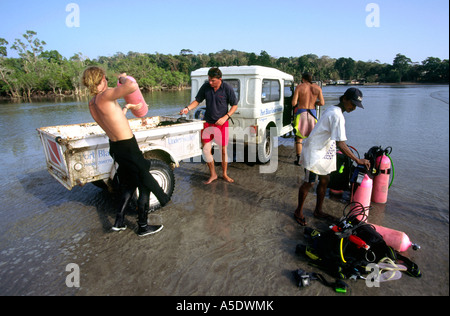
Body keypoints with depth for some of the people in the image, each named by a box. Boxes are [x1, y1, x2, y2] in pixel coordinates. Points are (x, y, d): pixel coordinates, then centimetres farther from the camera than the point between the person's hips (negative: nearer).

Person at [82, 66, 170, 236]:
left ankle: (119, 221, 28)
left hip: (115, 147, 9)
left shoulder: (91, 104, 7)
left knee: (129, 184, 24)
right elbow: (133, 86, -35)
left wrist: (126, 107, 31)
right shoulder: (105, 96, -20)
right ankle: (143, 226, 17)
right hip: (128, 147, -9)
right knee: (145, 184, 7)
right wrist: (123, 79, -14)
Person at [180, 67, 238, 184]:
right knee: (206, 150, 3)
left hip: (222, 123, -3)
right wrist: (188, 108, -12)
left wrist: (225, 117, -15)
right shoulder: (205, 87, -2)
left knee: (224, 149, 6)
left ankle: (225, 174, 25)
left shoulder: (227, 88, -10)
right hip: (208, 123, 3)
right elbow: (197, 100, 7)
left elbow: (235, 105, -3)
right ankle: (213, 174, 20)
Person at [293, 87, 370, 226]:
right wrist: (357, 160, -23)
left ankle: (318, 211, 30)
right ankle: (299, 211, 17)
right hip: (315, 153, -10)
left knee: (324, 181, 15)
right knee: (308, 183, 0)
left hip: (324, 153, 10)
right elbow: (340, 144, -27)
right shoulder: (337, 116, -22)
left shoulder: (332, 110, 9)